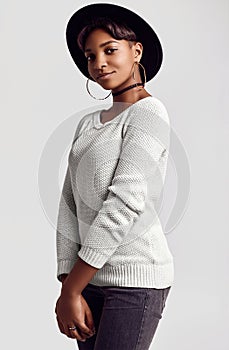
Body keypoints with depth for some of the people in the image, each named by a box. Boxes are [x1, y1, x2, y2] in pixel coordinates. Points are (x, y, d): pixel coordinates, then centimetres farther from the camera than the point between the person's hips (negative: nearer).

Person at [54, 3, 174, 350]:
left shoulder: (148, 112, -7)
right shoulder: (88, 124, 13)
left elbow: (126, 201, -16)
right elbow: (70, 206, 7)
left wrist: (71, 289, -14)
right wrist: (69, 288, -3)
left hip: (136, 280, -6)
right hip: (93, 278, 6)